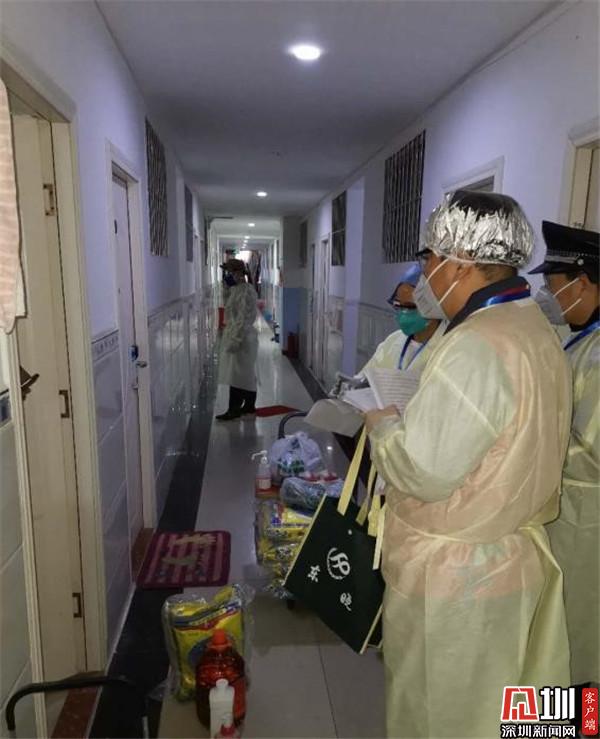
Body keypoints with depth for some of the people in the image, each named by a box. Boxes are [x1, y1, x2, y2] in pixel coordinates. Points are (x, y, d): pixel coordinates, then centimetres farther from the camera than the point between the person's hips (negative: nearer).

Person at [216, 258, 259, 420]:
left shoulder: (245, 292, -19)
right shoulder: (238, 290, 13)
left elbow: (243, 319, -23)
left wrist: (234, 340, -24)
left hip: (241, 338, -10)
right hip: (239, 337, 10)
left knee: (236, 375, -4)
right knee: (246, 374, 14)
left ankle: (234, 410, 3)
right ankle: (249, 405, 22)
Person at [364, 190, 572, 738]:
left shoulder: (476, 346, -28)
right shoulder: (536, 329, 4)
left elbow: (423, 471, -27)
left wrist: (383, 422, -9)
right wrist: (410, 415, 8)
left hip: (456, 576, -9)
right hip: (514, 557, 9)